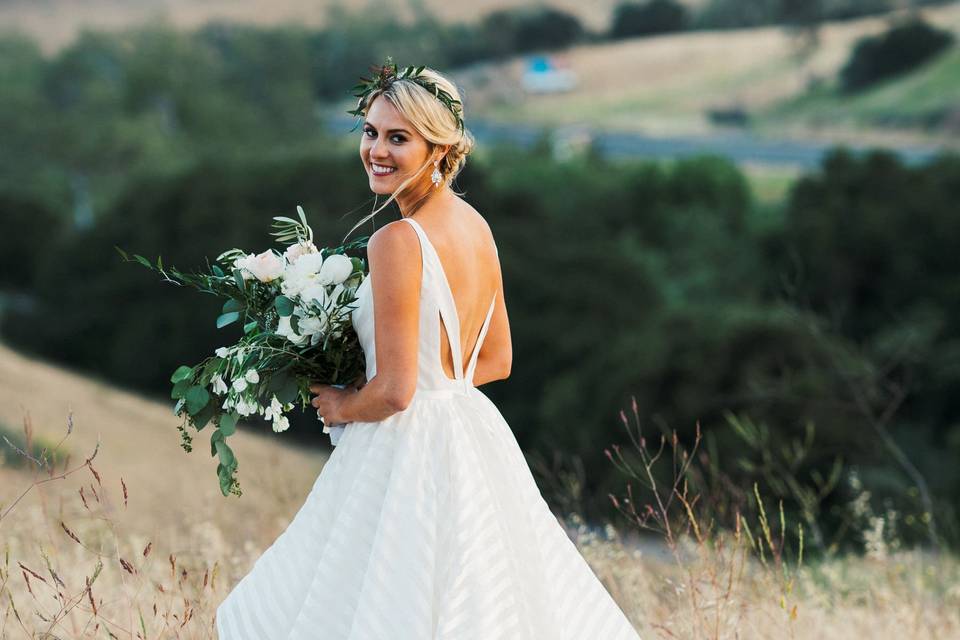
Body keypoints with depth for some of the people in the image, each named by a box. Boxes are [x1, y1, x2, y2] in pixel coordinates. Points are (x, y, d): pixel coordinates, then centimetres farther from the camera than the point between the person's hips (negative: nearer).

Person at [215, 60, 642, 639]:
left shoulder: (399, 241, -20)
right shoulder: (476, 227, 6)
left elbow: (394, 391, -20)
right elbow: (497, 361, 16)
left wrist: (341, 407, -2)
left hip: (410, 459, -9)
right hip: (476, 443, 9)